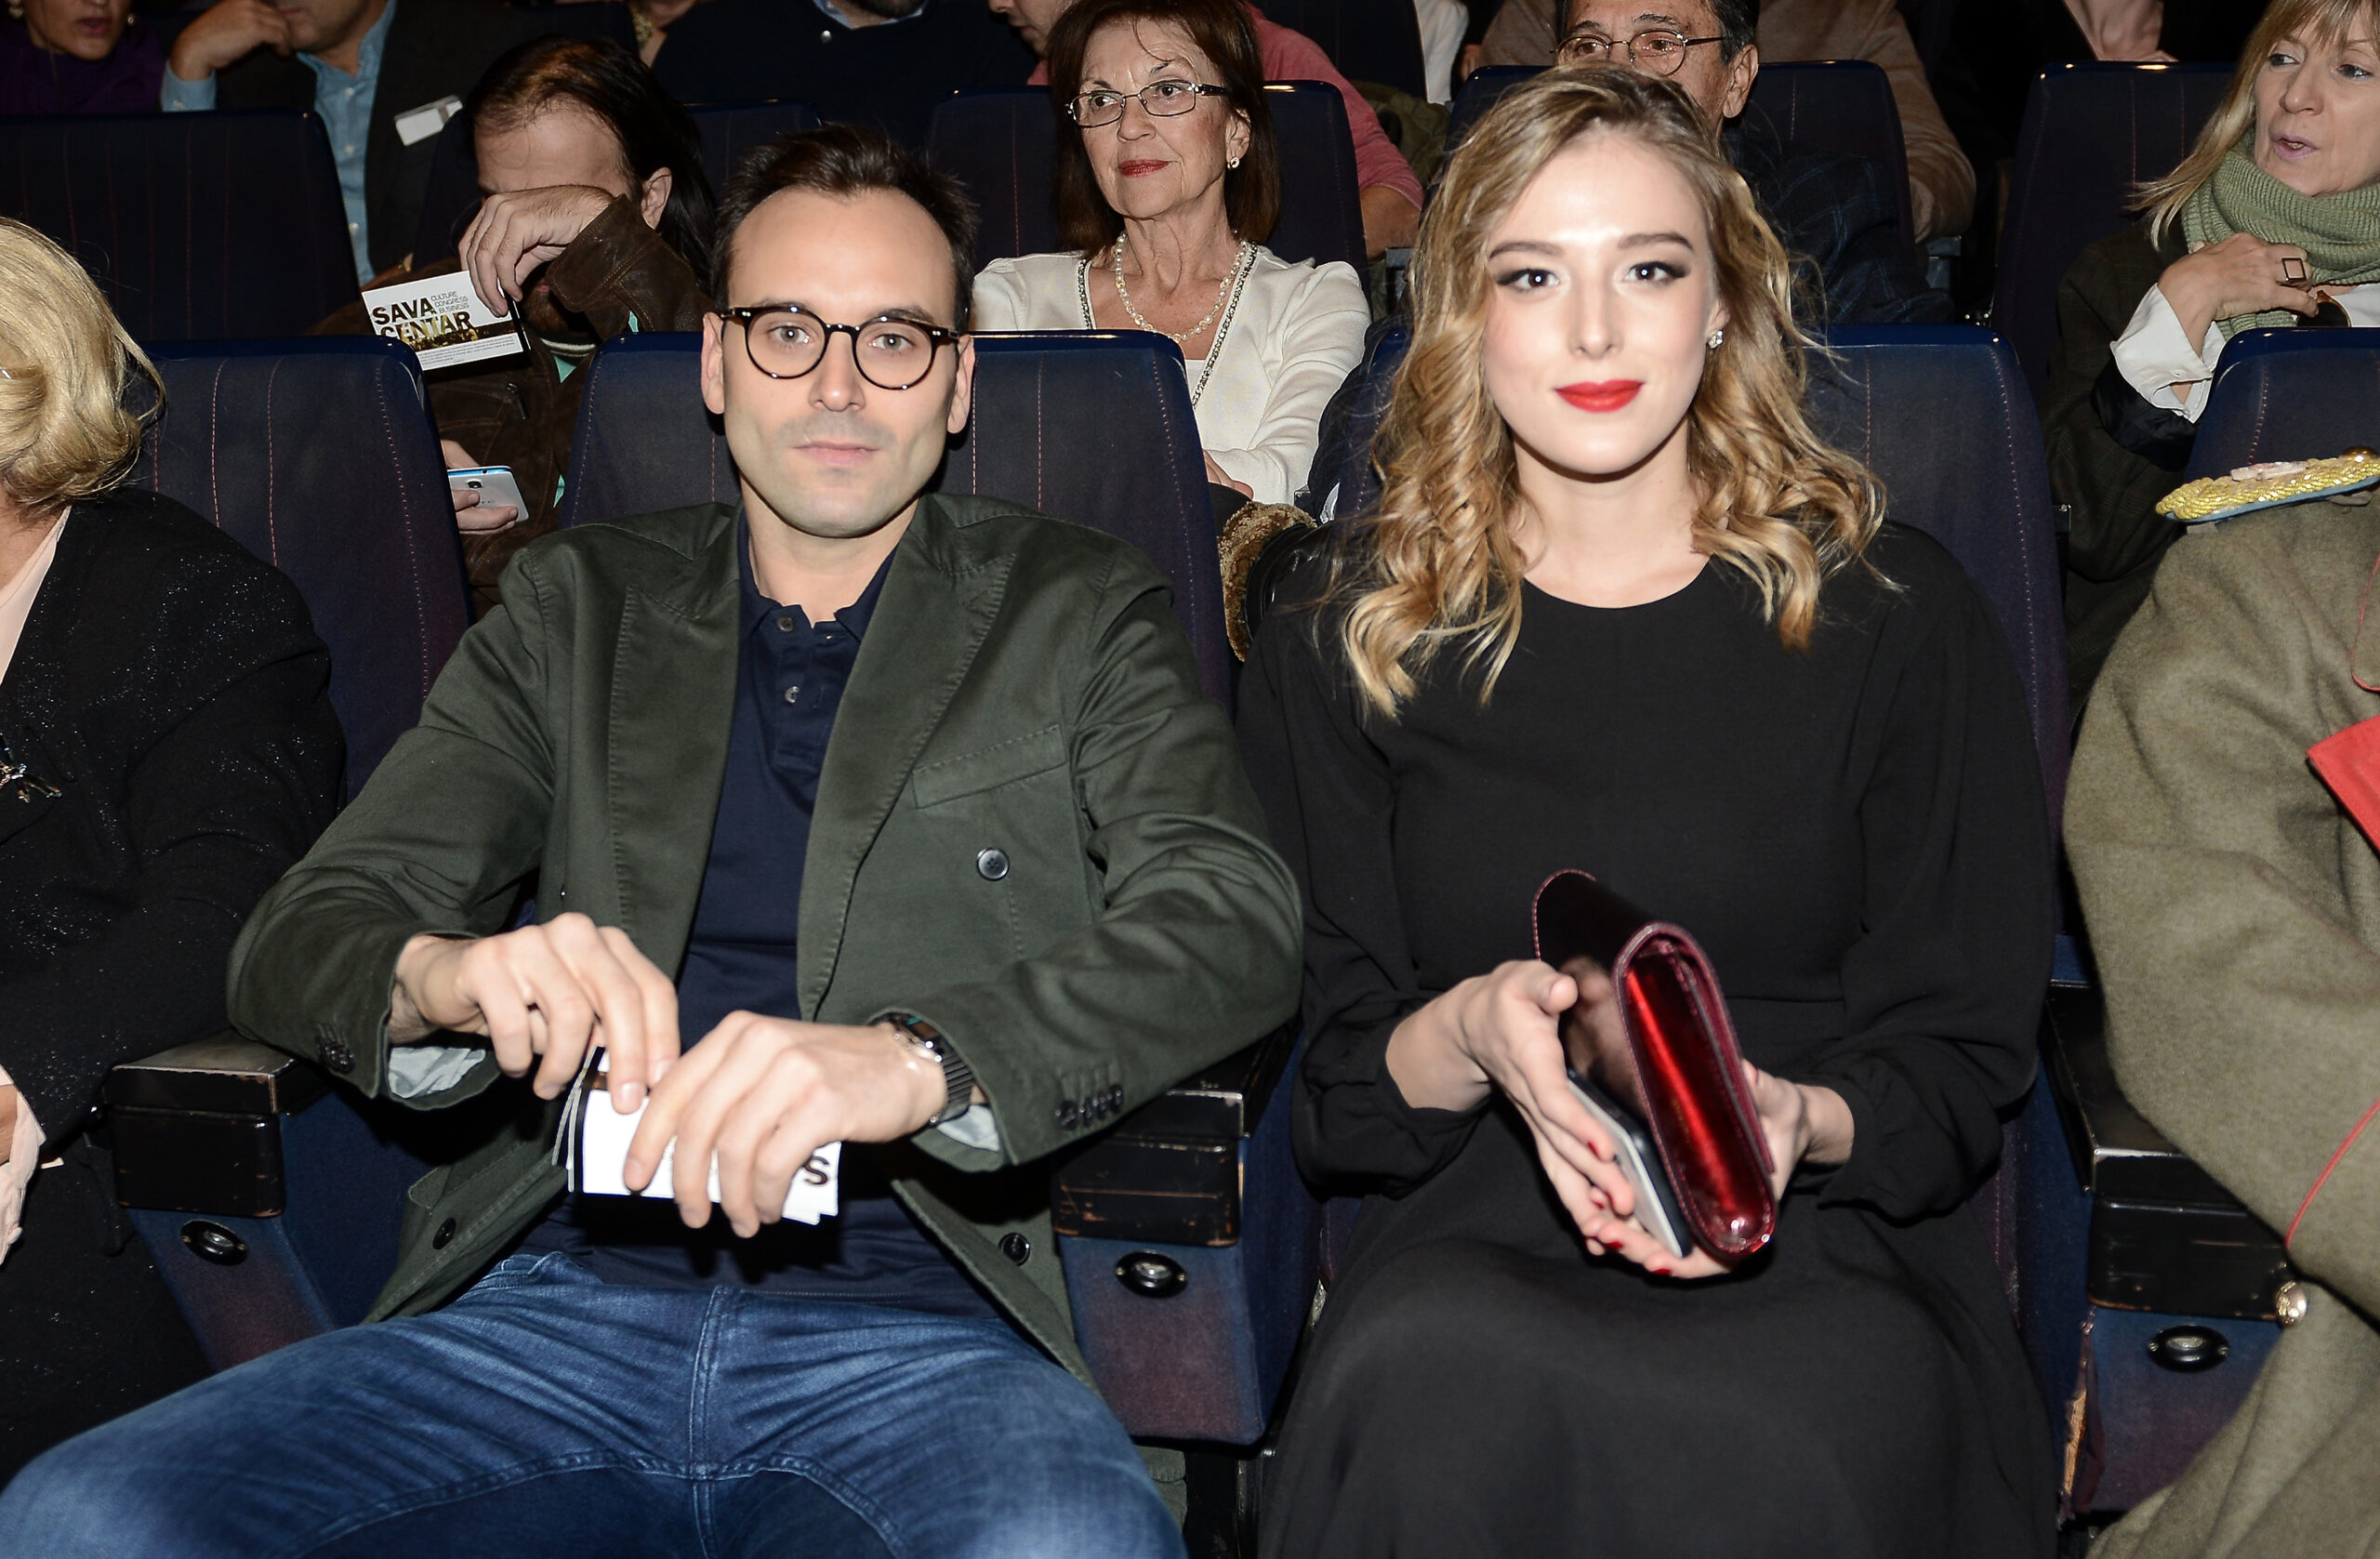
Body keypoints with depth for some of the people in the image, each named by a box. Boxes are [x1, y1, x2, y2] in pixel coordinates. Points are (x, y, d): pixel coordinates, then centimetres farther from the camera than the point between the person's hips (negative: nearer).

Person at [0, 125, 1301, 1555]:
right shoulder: (579, 607, 18)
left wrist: (917, 1059, -24)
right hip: (554, 1307, 3)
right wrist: (442, 976, -16)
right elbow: (302, 933, 10)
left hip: (912, 1322, -2)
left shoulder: (1078, 614, 12)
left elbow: (1235, 914, -5)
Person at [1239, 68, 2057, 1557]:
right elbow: (1320, 1085, 6)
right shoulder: (1347, 627, 9)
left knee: (1805, 1435, -37)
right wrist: (1470, 1038, -17)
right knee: (1433, 1384, -36)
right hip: (1473, 1224, 1)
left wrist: (1793, 1121, -17)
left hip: (1824, 1224, 0)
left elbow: (1961, 1066, 6)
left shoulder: (1893, 610, 6)